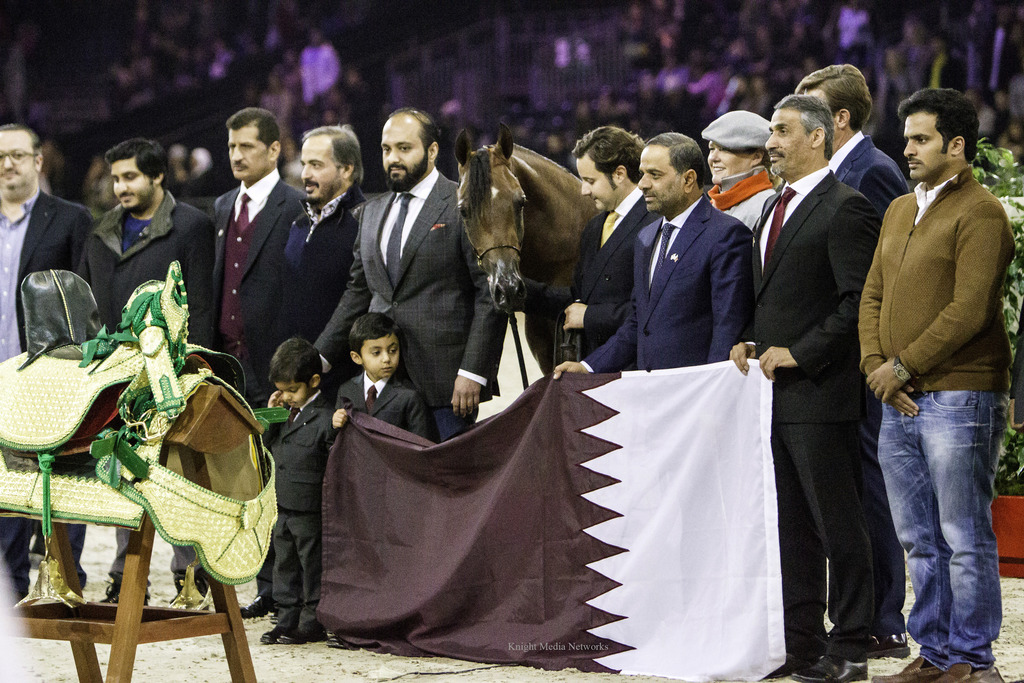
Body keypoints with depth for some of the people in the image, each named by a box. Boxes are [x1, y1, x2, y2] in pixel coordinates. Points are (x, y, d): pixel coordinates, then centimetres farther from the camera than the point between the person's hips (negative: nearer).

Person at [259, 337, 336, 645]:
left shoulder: (326, 418, -15)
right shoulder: (288, 413, 10)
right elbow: (268, 445, 18)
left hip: (311, 511, -8)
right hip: (282, 507, 8)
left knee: (312, 566, 1)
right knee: (285, 565, 14)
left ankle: (313, 622, 9)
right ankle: (287, 620, 23)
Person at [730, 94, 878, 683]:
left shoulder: (845, 208, -9)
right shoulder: (776, 210, 19)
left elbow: (859, 302, -15)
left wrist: (799, 353, -17)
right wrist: (753, 341, 8)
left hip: (820, 392, -9)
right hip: (776, 392, 9)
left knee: (838, 524, -3)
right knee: (791, 527, 11)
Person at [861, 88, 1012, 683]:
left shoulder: (980, 213, -8)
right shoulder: (900, 211, 18)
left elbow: (969, 310, -16)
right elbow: (873, 296, 16)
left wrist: (902, 366, -13)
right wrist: (875, 366, 0)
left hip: (959, 397, -8)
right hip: (901, 403, 8)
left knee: (966, 540, -3)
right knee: (921, 542, 11)